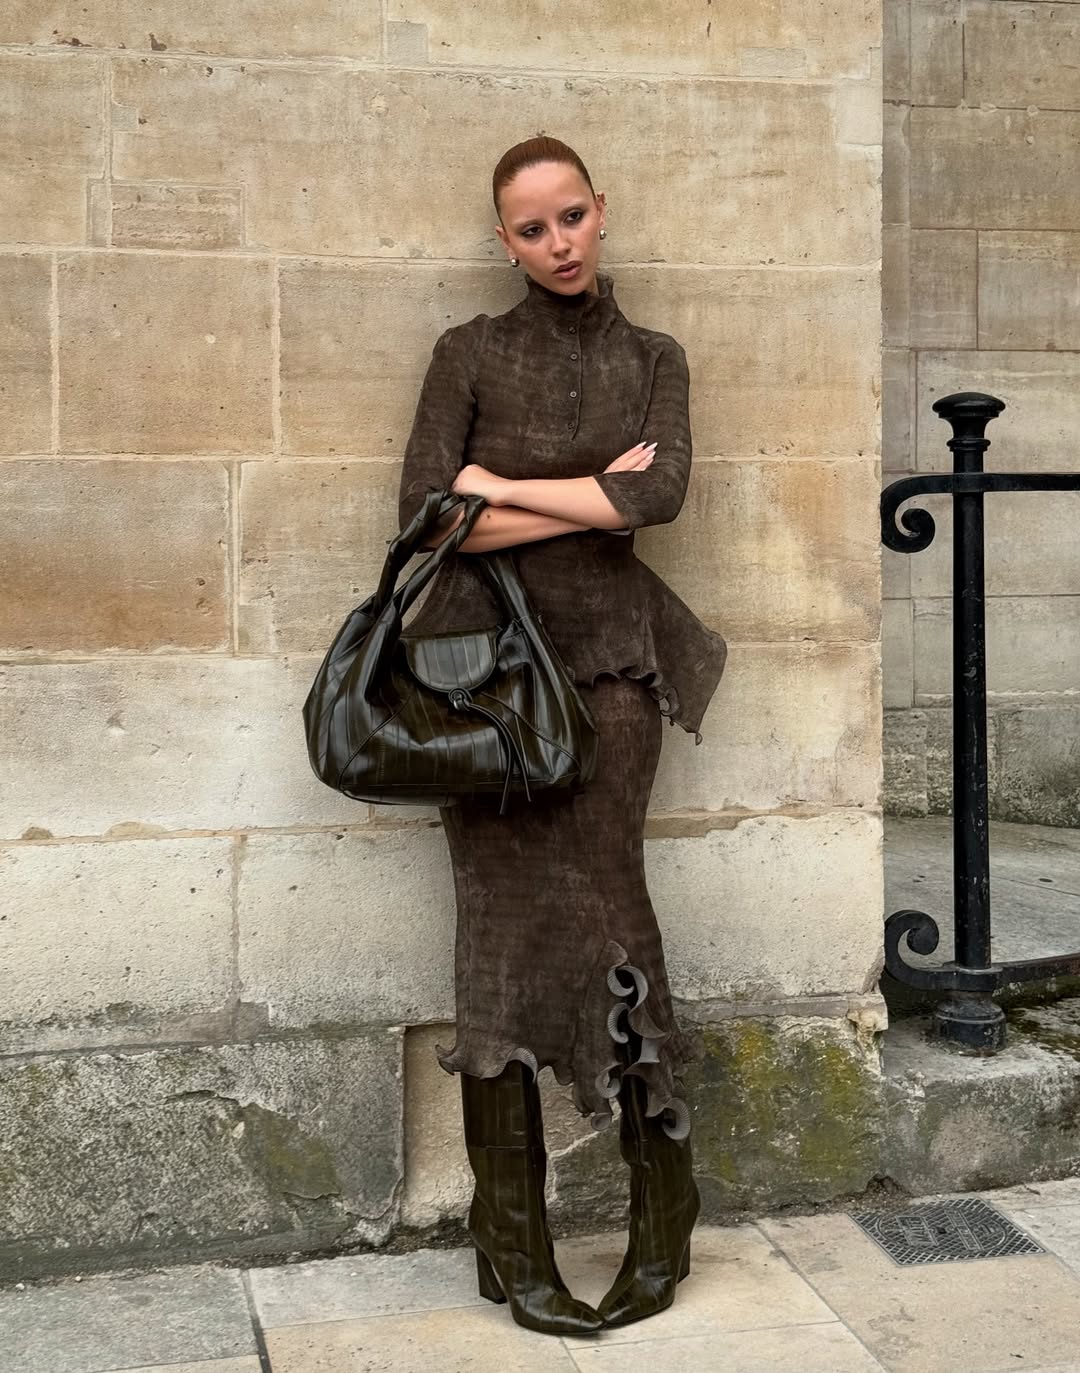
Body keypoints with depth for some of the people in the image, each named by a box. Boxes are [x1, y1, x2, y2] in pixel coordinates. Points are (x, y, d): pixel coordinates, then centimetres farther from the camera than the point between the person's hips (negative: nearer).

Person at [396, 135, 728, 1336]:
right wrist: (591, 498, -6)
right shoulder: (470, 353, 7)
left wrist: (502, 487, -8)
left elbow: (663, 491, -7)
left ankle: (662, 1207, 6)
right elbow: (426, 508, -7)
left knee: (595, 904, -12)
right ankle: (514, 1249, 6)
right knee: (503, 931, -3)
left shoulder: (653, 359, 12)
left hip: (609, 659, 1)